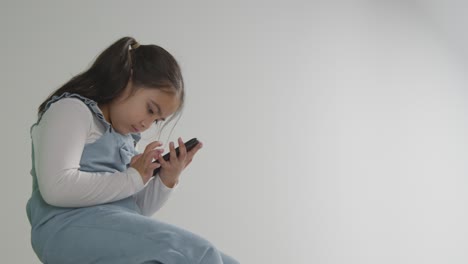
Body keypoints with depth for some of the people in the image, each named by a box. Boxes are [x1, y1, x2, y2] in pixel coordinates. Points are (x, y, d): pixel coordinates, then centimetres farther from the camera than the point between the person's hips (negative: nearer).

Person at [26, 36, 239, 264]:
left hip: (123, 233, 9)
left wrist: (167, 180, 7)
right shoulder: (72, 109, 1)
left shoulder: (124, 139, 26)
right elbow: (56, 187, -17)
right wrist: (132, 179, -8)